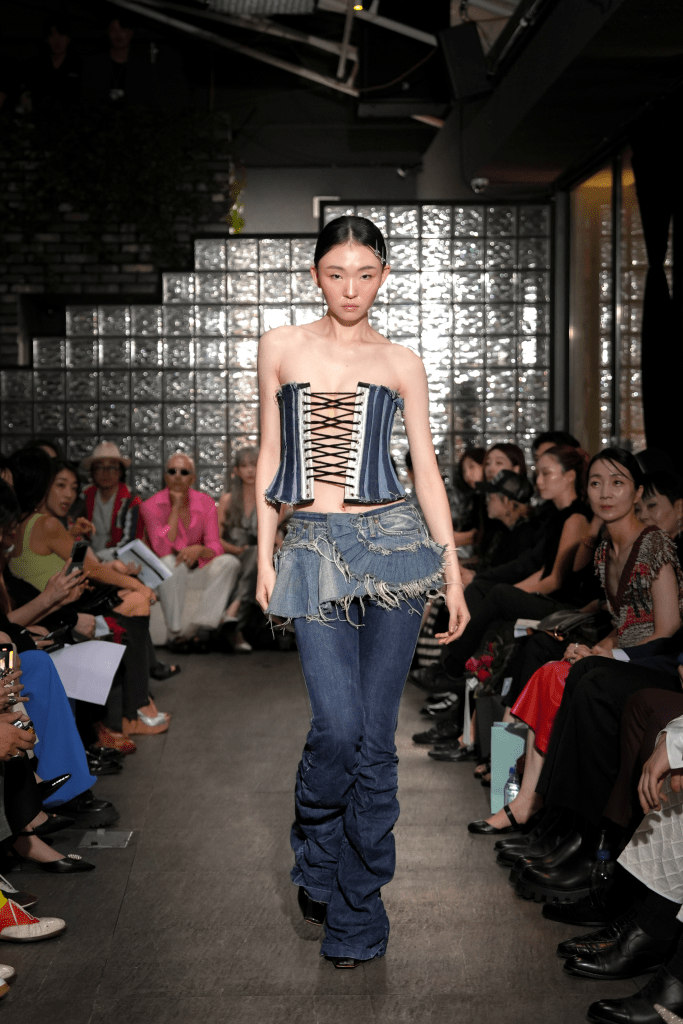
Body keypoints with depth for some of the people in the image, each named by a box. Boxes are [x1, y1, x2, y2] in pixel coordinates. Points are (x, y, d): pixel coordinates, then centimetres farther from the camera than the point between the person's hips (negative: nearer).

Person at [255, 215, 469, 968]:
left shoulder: (401, 364, 8)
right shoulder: (281, 347, 8)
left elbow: (426, 467, 8)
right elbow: (270, 456, 10)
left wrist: (453, 571, 4)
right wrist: (264, 559, 6)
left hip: (392, 543, 1)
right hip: (315, 548, 0)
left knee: (374, 734, 0)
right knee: (337, 725, -11)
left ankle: (357, 908, 15)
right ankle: (317, 858, 21)